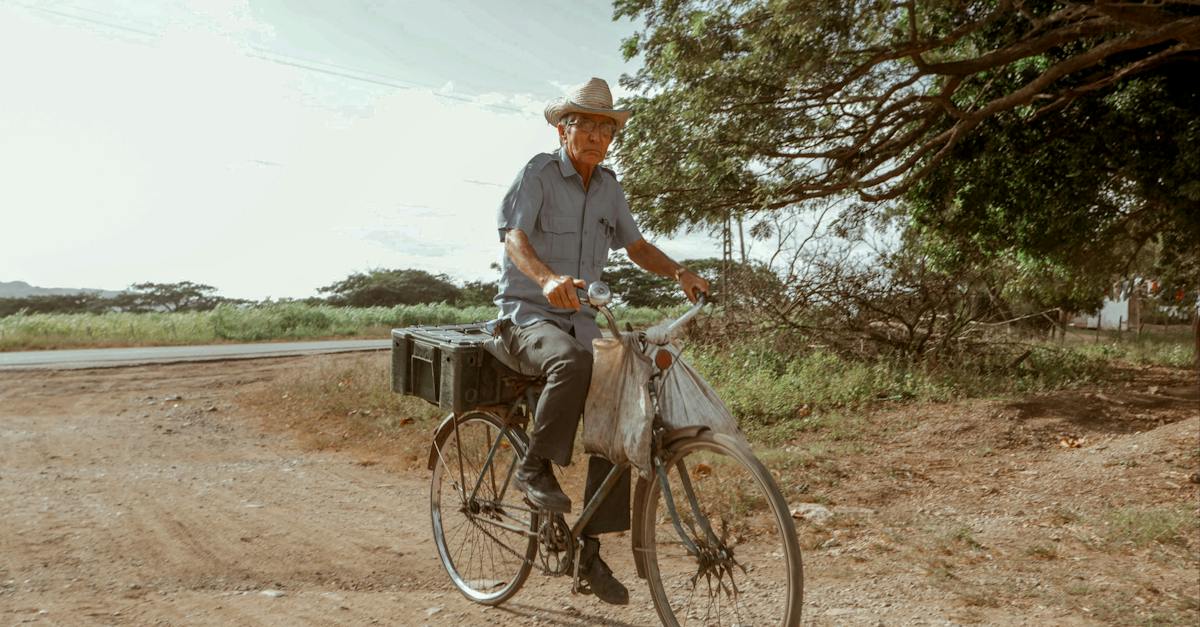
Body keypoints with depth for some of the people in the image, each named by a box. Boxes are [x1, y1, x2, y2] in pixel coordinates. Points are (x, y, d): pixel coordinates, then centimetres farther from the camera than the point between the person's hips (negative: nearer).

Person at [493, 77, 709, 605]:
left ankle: (590, 551, 0)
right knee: (572, 363, -39)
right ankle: (535, 467, -14)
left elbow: (635, 245, 18)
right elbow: (514, 237, -21)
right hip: (528, 313, -6)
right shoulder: (539, 172, -7)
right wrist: (549, 278, -42)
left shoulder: (608, 186, 11)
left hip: (580, 318, 6)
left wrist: (679, 272, -1)